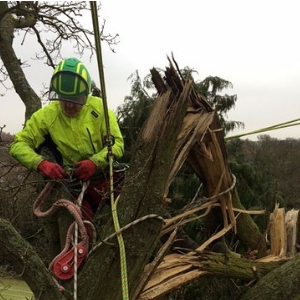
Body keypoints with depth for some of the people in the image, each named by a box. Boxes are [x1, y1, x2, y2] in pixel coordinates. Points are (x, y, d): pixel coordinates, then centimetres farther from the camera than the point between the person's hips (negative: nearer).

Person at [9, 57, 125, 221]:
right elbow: (18, 144, -7)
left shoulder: (99, 107, -6)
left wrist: (95, 162, -25)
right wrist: (41, 164, -27)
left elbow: (117, 143, -5)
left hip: (105, 178, 1)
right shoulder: (46, 115, -7)